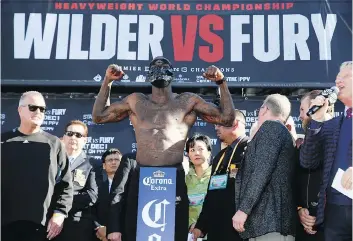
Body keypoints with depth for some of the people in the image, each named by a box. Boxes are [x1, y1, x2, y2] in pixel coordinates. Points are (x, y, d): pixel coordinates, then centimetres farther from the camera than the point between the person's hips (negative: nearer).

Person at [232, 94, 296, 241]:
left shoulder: (270, 127, -4)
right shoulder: (285, 133, 25)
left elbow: (261, 171, -16)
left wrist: (243, 209, -18)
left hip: (269, 217, -9)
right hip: (274, 217, 9)